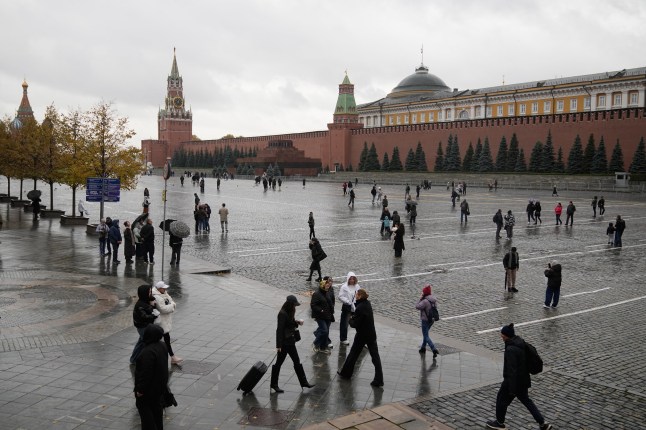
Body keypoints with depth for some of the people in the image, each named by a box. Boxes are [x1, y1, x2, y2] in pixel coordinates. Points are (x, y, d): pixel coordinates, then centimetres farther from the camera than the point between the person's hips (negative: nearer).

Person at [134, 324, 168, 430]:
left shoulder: (148, 351, -30)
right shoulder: (162, 346, -1)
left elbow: (146, 373, -28)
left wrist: (140, 389, -18)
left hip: (150, 387, -9)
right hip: (160, 385, 9)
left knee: (143, 406, 9)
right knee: (157, 406, 21)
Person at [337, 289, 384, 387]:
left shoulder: (359, 308, -21)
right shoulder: (368, 304, 4)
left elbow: (355, 324, -21)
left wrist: (351, 319, -1)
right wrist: (354, 317, -1)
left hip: (362, 336, -6)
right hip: (372, 335, 6)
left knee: (353, 354, 13)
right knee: (375, 357, 5)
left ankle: (346, 373, 29)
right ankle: (378, 380, 3)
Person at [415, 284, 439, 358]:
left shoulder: (425, 301, -26)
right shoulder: (434, 299, -1)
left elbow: (417, 307, -20)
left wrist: (420, 298, -14)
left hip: (425, 320, -8)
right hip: (432, 319, 8)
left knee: (426, 336, 0)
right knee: (425, 334, 25)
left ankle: (434, 349, -11)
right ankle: (423, 348, 36)